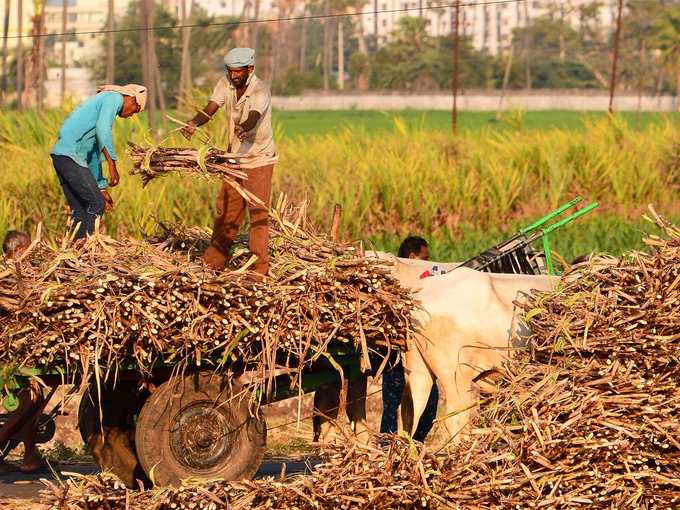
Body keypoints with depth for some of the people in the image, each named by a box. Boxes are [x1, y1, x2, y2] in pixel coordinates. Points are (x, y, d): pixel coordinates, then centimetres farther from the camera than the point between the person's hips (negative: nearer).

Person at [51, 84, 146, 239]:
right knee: (96, 204, -7)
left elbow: (95, 151, 32)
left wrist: (101, 188, 33)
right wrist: (112, 165, -22)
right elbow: (103, 130, -21)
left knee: (79, 210, 11)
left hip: (60, 156, 10)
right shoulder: (115, 98, -2)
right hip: (71, 156, -10)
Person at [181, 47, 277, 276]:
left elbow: (253, 117, -41)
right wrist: (194, 123, -39)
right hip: (235, 156, 6)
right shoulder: (226, 83, -5)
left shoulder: (260, 91, -22)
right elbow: (211, 108, -17)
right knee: (225, 210, 9)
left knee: (258, 212, -9)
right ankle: (213, 262, 16)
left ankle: (259, 267, -7)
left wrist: (243, 128, -64)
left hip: (259, 159, -6)